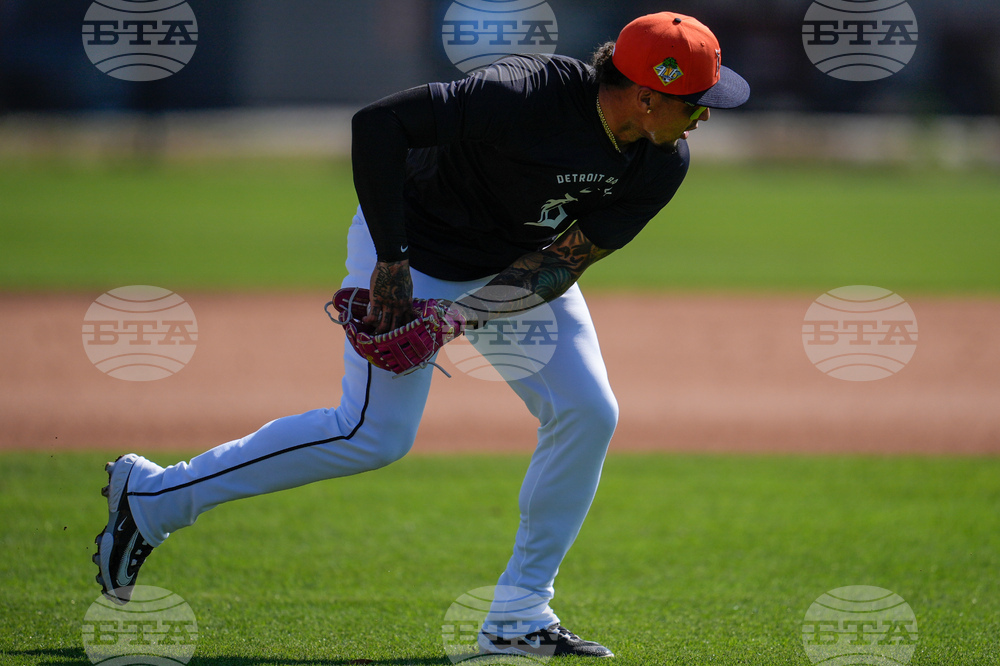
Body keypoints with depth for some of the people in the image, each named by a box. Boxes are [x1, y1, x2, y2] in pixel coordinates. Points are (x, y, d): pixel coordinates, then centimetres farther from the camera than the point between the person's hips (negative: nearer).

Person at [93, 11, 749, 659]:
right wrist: (392, 260, -29)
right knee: (375, 433, -12)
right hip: (416, 248, -6)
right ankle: (152, 496, 0)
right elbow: (378, 122, -33)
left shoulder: (663, 161, -16)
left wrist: (459, 316, -26)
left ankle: (518, 617, 4)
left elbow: (565, 263, -16)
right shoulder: (519, 96, -35)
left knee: (589, 412, -6)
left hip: (520, 267, 7)